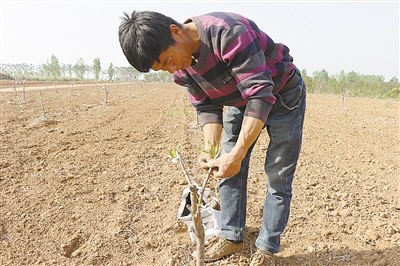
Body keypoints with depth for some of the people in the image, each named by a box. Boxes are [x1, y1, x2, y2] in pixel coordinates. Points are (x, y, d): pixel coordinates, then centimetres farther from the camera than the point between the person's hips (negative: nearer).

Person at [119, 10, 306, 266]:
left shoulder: (228, 33, -35)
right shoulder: (181, 69, -12)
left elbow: (260, 94, -37)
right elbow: (207, 107, -6)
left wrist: (237, 154, -39)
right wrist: (211, 148, -23)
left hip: (282, 96, -6)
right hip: (240, 102, 7)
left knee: (278, 177, -3)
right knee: (228, 170, 6)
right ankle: (232, 237, 22)